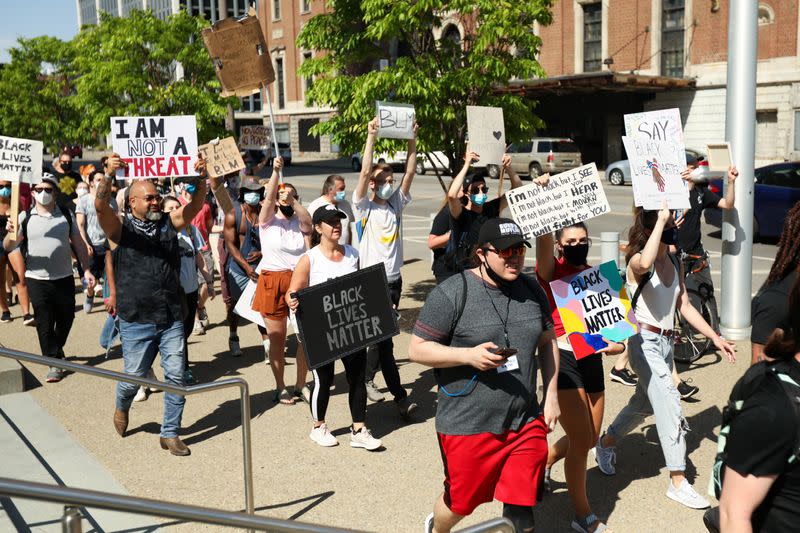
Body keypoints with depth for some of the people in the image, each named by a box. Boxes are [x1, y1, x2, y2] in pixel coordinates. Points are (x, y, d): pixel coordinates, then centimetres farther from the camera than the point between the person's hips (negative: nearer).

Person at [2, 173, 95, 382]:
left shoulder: (66, 214, 1)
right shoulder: (25, 217, -4)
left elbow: (78, 243, 7)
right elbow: (7, 247, -8)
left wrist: (87, 270, 2)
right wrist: (11, 232, -30)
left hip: (64, 278, 2)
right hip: (37, 280, -2)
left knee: (65, 318, 15)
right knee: (44, 323, 3)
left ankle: (55, 350, 40)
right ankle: (54, 363, 15)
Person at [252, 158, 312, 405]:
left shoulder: (299, 222, 10)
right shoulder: (268, 221, 3)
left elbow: (308, 221, -12)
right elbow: (268, 199, -14)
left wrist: (293, 201, -23)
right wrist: (276, 171, -24)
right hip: (272, 283, -2)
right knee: (277, 339, 5)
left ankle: (301, 385, 18)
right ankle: (280, 388, 18)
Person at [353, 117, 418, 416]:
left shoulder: (397, 203, 9)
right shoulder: (364, 207, -4)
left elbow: (410, 172, 2)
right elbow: (365, 172, -17)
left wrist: (412, 139, -5)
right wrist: (371, 137, -20)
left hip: (394, 280, 6)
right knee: (384, 338, -6)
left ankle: (367, 378, 33)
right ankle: (400, 396, -2)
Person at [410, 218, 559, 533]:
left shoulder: (531, 290, 5)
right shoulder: (452, 293, -13)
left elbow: (548, 342, 16)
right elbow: (416, 349, -11)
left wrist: (551, 395, 9)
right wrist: (469, 355, -23)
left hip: (525, 422, 4)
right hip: (468, 425, -3)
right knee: (462, 502, 16)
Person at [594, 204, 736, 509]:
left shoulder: (675, 264, 10)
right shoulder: (636, 262, -14)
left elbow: (684, 306, 16)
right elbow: (645, 264, -41)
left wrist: (715, 337, 12)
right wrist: (660, 219, -33)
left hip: (666, 342, 8)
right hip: (645, 342, -8)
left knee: (644, 403, 20)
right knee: (669, 403, -15)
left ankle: (606, 444, 43)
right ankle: (677, 482, -8)